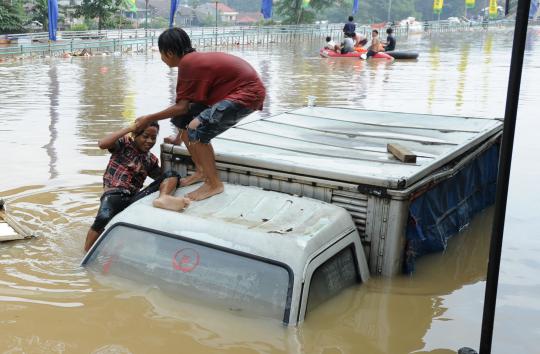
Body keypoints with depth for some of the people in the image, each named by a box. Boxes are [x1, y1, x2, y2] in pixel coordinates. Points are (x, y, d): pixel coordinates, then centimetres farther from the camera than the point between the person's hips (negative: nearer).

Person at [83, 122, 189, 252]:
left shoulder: (151, 160, 18)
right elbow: (102, 144, -14)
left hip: (134, 197, 4)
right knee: (104, 218, -40)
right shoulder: (124, 143, 6)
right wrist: (130, 128, -11)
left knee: (171, 175, -9)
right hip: (113, 194, -4)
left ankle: (163, 198, -41)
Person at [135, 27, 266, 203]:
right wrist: (180, 133, 25)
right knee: (182, 119, 8)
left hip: (248, 93, -10)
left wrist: (149, 118, -5)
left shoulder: (188, 63, -19)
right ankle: (201, 171, 20)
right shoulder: (194, 59, 9)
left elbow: (183, 107, -16)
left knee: (197, 130, -22)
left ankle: (214, 184, -5)